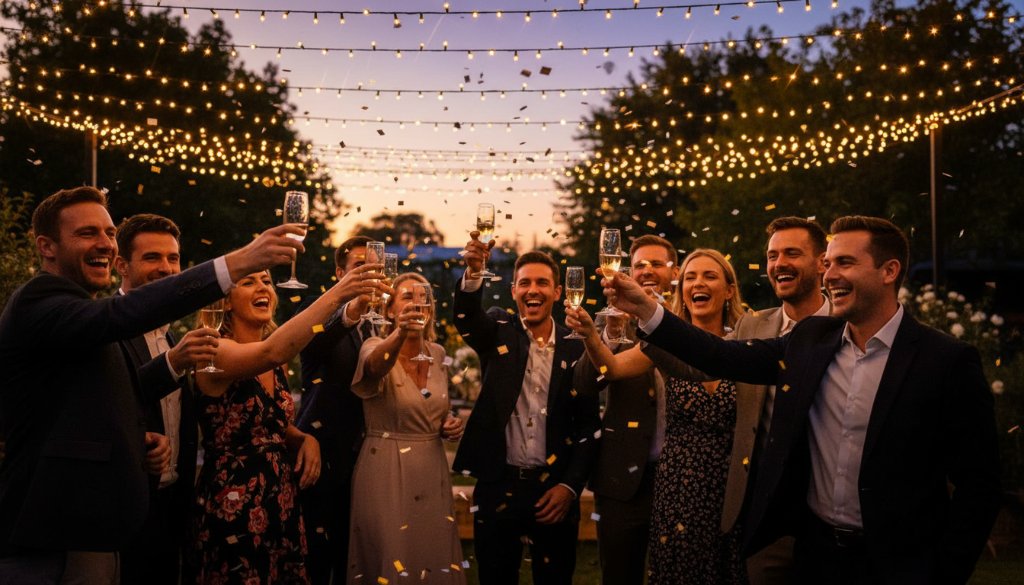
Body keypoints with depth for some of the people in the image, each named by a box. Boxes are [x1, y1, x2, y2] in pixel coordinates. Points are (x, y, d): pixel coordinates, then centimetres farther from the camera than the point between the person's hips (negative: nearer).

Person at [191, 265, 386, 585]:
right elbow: (273, 351, -35)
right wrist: (336, 293, -40)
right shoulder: (215, 352, -14)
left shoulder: (275, 365, 9)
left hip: (281, 503, 7)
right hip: (233, 506, -7)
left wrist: (306, 440, -1)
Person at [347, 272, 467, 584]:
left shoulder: (438, 353, 6)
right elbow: (375, 366, -36)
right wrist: (400, 332, -55)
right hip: (387, 470, -5)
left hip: (432, 468, 5)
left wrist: (448, 423, 1)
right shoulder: (376, 347, -10)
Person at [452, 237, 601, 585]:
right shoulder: (498, 332, 2)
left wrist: (571, 486, -6)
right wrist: (473, 271, -40)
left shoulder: (576, 348, 2)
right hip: (498, 487, 0)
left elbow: (589, 425, 3)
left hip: (555, 490, 0)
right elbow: (466, 315, -20)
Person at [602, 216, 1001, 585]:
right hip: (813, 549, 4)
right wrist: (646, 310, -9)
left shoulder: (947, 361, -12)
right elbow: (730, 357, -2)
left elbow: (978, 484, -10)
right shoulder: (810, 339, 2)